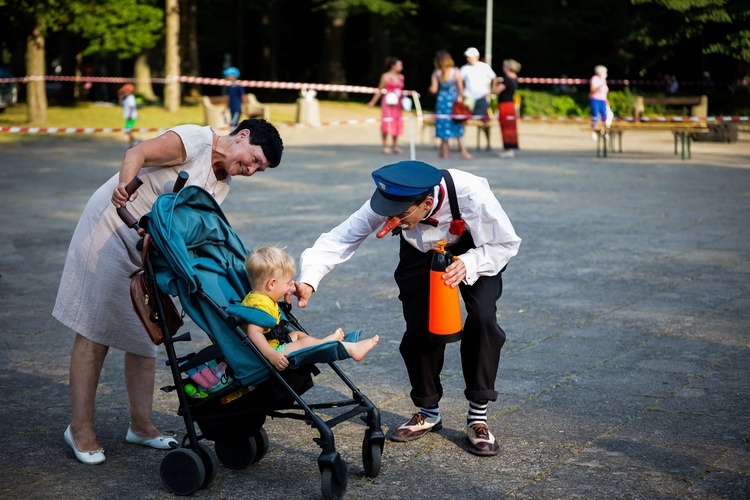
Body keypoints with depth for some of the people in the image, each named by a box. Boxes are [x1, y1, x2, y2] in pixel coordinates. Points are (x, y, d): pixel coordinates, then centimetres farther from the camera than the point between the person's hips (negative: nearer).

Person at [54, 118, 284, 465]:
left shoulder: (222, 185, 8)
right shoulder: (196, 139, -15)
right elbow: (137, 153, -25)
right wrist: (124, 183, -45)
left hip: (150, 253, 8)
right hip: (110, 231, -8)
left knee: (144, 338, 10)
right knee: (94, 333, -4)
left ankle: (141, 425, 19)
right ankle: (80, 427, 3)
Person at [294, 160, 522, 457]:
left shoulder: (473, 196, -41)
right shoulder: (389, 202, -35)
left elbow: (507, 244, -24)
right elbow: (340, 239, -37)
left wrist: (468, 265, -41)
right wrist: (308, 281, -53)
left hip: (477, 249, -2)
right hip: (421, 252, 2)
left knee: (482, 318, -22)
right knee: (419, 328, -10)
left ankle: (478, 416, -8)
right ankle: (428, 412, 15)